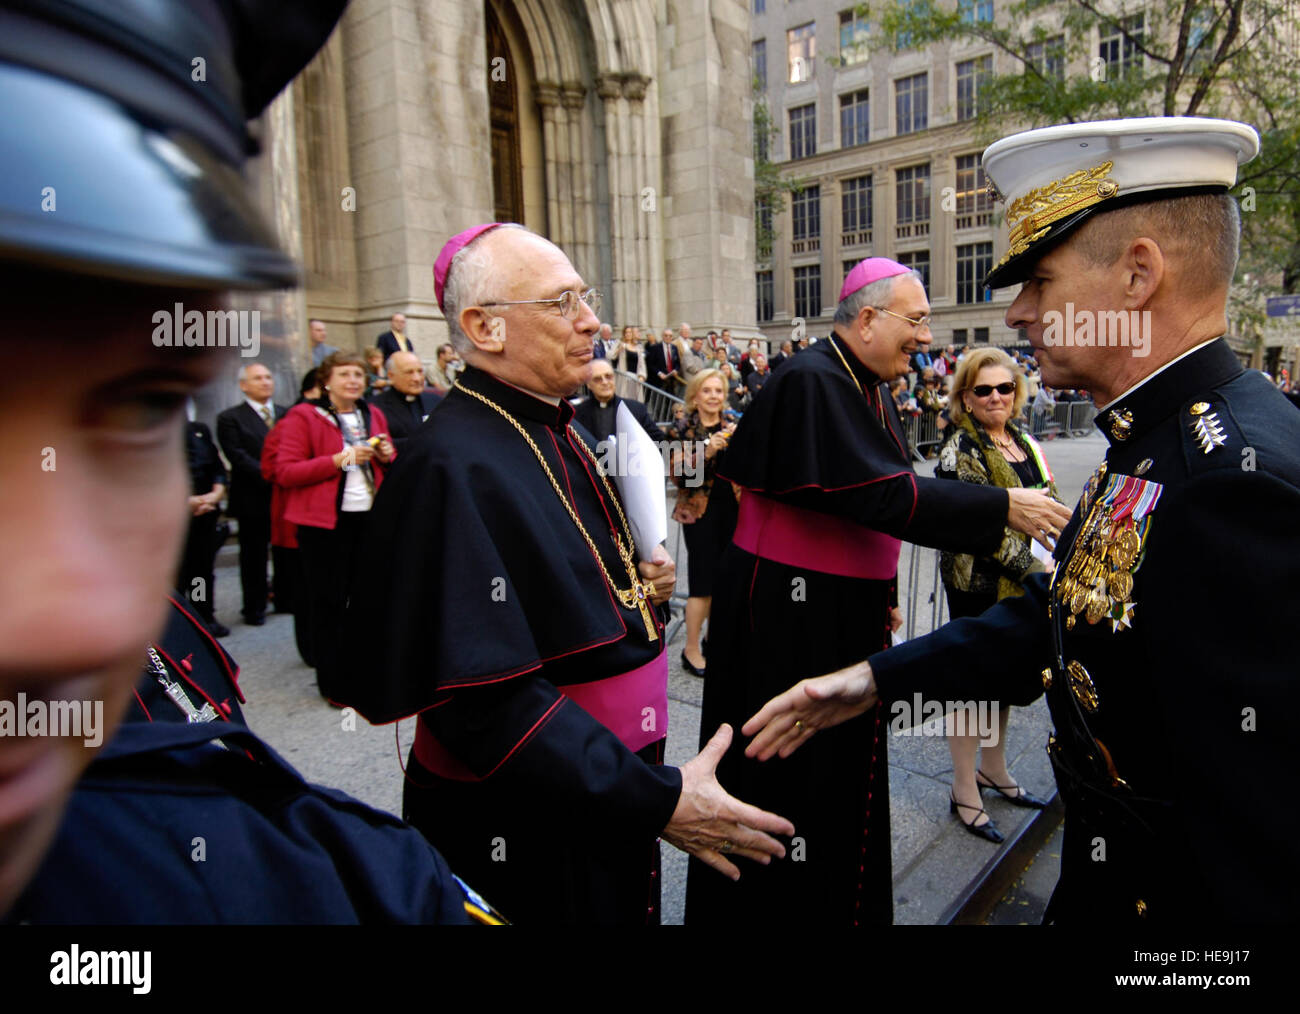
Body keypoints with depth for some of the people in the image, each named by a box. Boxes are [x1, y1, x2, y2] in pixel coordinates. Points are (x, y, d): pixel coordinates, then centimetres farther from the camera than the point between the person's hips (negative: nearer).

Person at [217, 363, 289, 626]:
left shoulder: (287, 415, 13)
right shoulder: (230, 419, -2)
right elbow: (238, 457, -12)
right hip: (253, 499, -4)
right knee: (254, 556, 5)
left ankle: (285, 599, 25)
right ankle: (254, 608, 16)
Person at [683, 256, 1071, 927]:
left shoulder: (873, 389, 10)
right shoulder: (811, 382, -19)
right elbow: (881, 493, -26)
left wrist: (885, 590, 17)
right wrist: (1002, 508, -23)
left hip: (847, 606, 9)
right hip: (788, 610, -9)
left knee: (841, 761, 20)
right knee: (787, 772, 4)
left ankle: (837, 900, 38)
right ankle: (773, 904, 24)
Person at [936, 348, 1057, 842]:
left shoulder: (1025, 442, 10)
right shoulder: (961, 449, -14)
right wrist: (1035, 569, -20)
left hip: (1022, 584, 8)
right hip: (979, 585, -7)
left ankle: (993, 768, 37)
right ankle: (964, 793, 16)